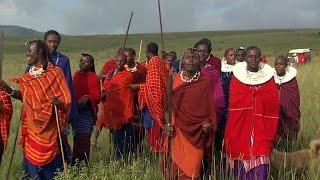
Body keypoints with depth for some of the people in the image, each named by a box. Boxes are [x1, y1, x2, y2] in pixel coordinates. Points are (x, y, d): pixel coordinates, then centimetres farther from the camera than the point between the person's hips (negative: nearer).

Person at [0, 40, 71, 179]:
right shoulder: (28, 75, 8)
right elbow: (24, 97, 12)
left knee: (48, 157, 1)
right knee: (32, 157, 9)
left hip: (48, 126, -5)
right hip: (31, 125, 5)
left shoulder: (56, 73, -10)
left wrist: (59, 103, -30)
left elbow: (66, 99, -9)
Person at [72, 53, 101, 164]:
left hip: (87, 112, -5)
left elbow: (98, 97, -7)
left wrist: (87, 98, -24)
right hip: (76, 110, 5)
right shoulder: (76, 75, 10)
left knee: (84, 138, -8)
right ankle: (75, 163, 21)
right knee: (77, 137, 11)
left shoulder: (94, 78, -6)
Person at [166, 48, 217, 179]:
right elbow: (169, 104, 6)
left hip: (197, 131, -1)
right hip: (179, 130, 2)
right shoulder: (175, 80, 3)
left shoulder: (205, 82, -2)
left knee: (193, 167, 0)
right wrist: (169, 123, -3)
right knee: (178, 164, 7)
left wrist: (208, 124, -8)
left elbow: (210, 106, 3)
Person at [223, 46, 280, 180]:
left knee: (260, 162, -5)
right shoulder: (237, 75, 3)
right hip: (241, 125, 0)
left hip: (261, 128, 0)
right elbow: (233, 104, 0)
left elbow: (274, 105, 1)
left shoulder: (268, 76, 4)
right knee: (241, 158, 4)